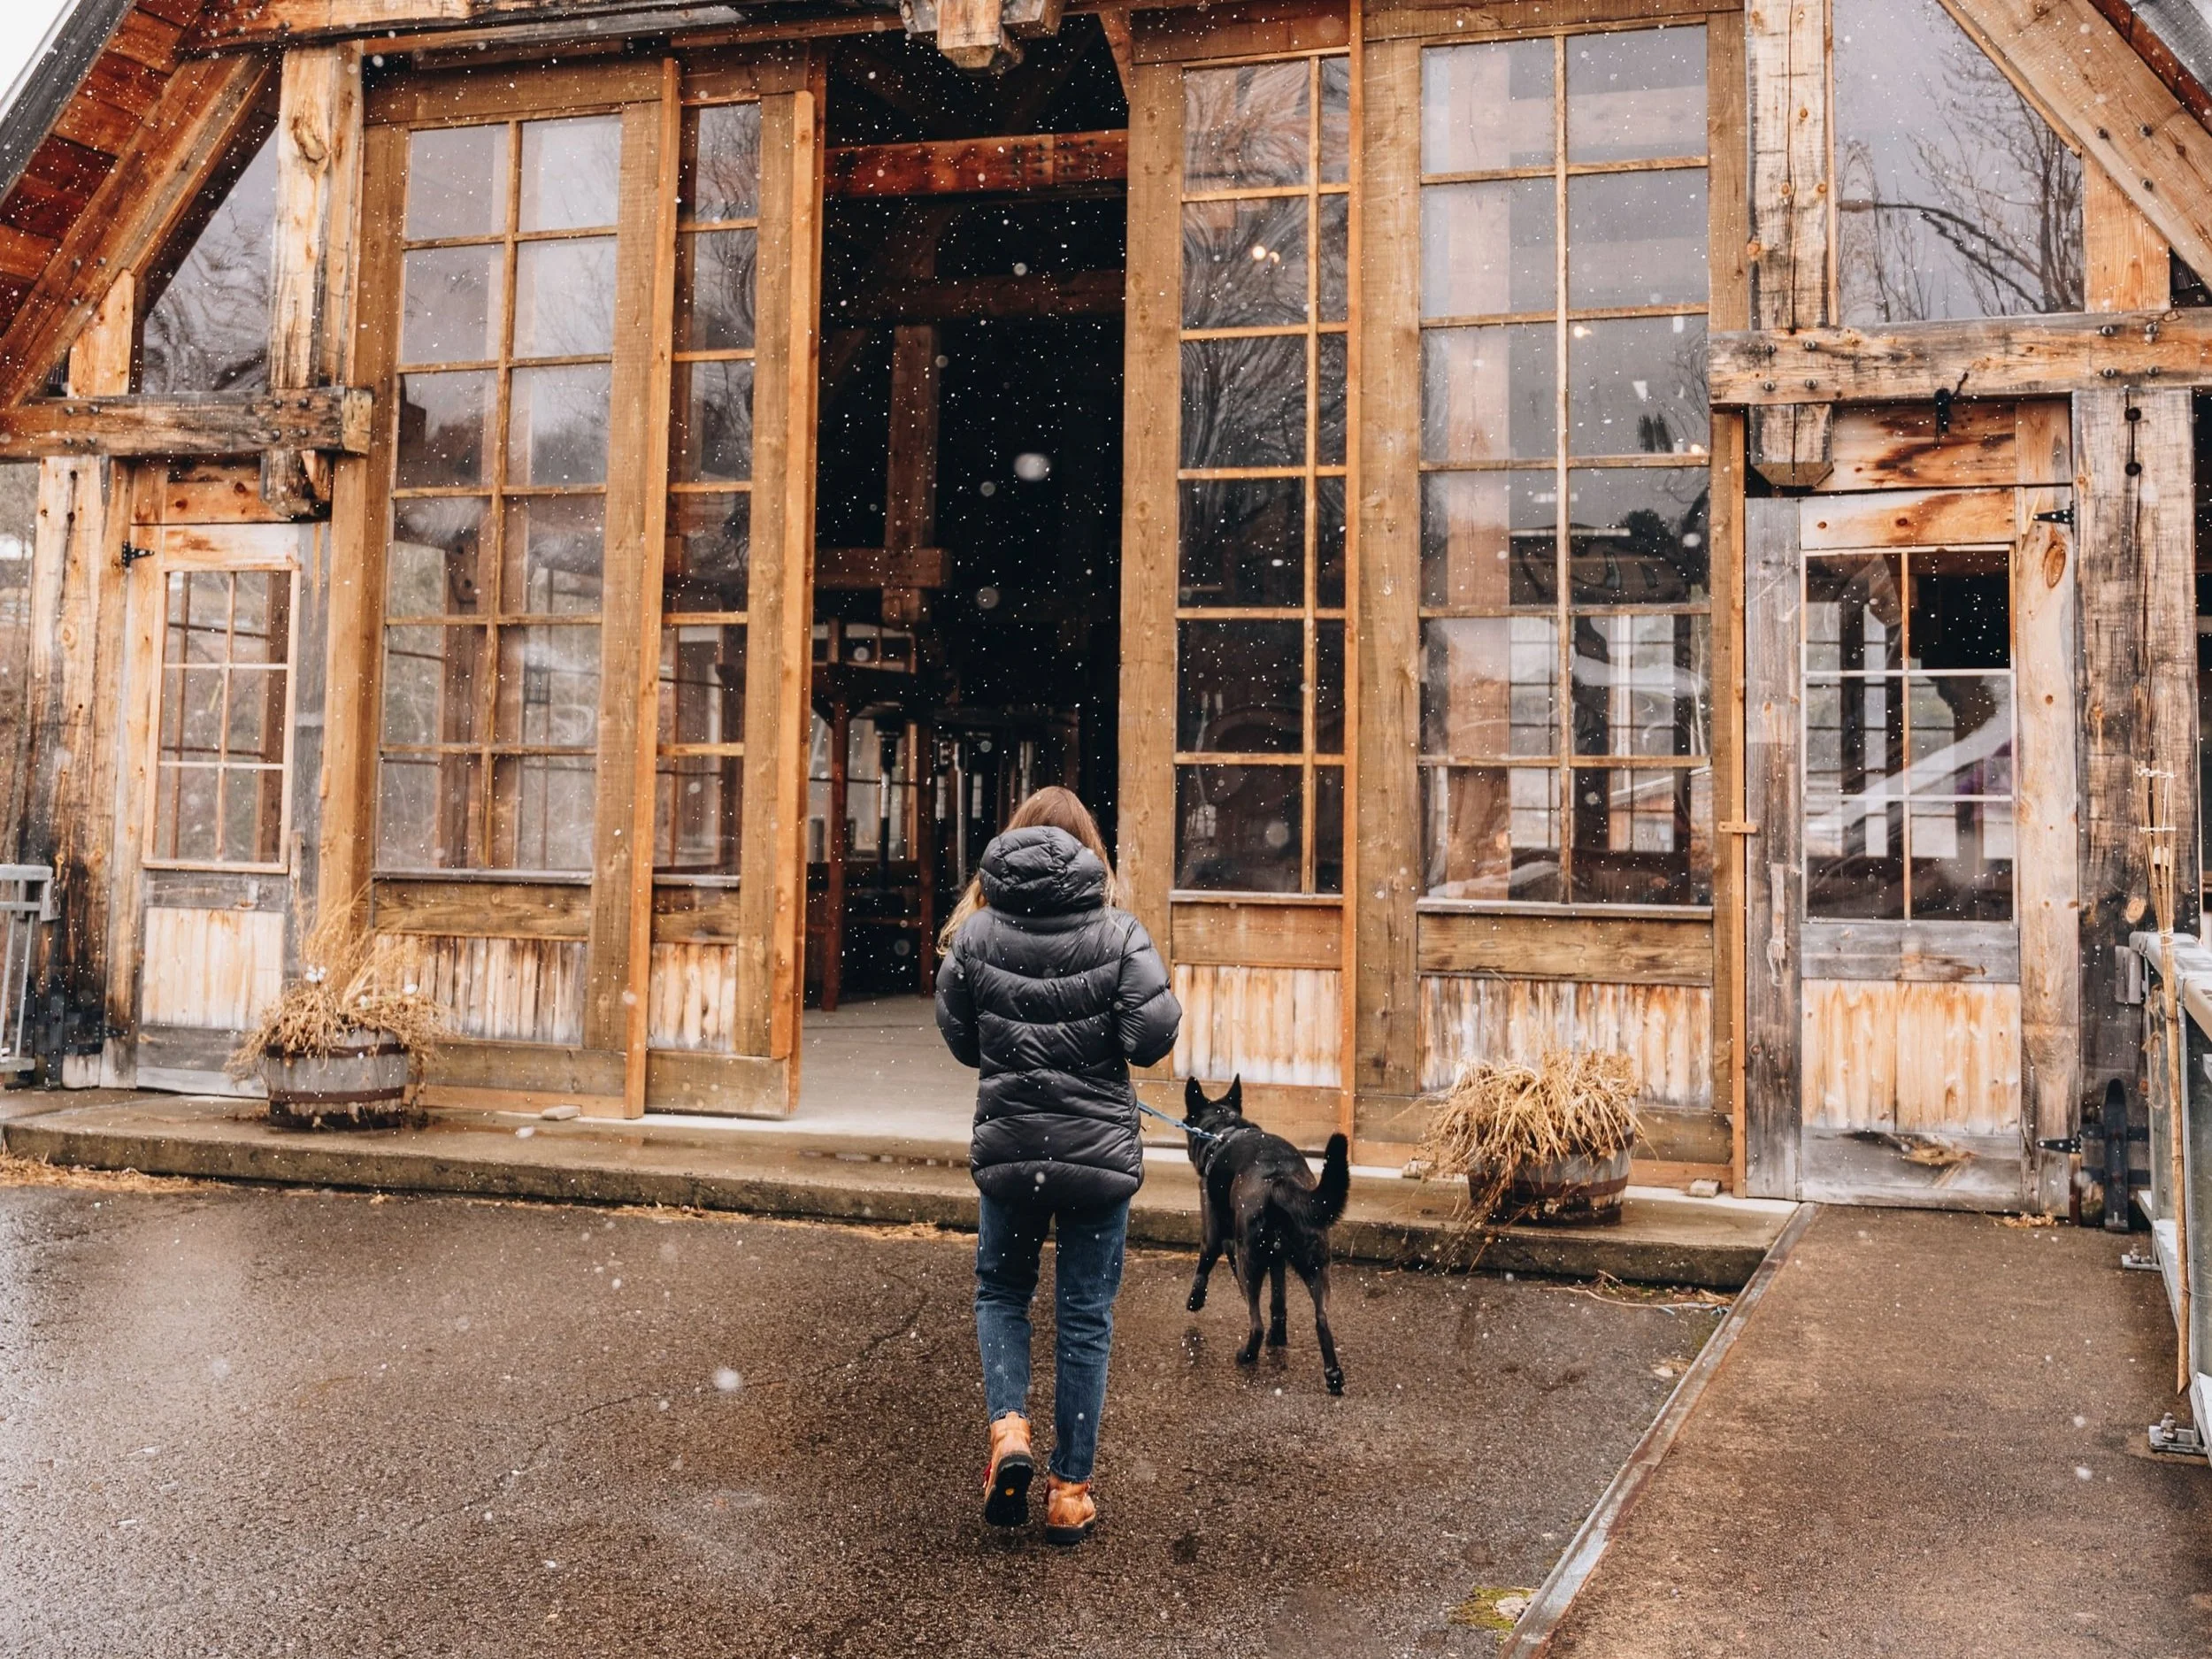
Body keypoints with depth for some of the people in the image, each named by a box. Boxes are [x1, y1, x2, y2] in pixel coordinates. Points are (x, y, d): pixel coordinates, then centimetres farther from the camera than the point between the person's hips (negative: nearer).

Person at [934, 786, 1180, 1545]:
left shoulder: (975, 933, -5)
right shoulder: (1118, 933, -9)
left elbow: (959, 1040, 3)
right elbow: (1153, 1038, -16)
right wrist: (1098, 1040, 5)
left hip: (1007, 1147, 1)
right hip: (1100, 1148, -1)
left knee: (1001, 1292, 22)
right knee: (1085, 1318, 9)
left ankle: (1008, 1427, 1)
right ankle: (1070, 1490, 15)